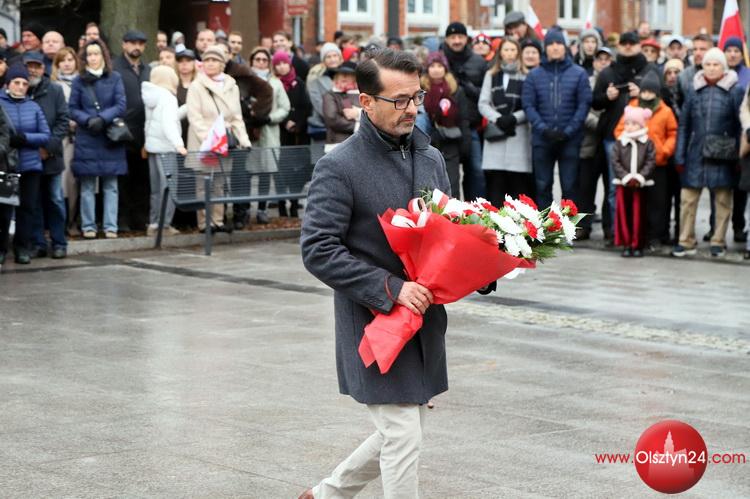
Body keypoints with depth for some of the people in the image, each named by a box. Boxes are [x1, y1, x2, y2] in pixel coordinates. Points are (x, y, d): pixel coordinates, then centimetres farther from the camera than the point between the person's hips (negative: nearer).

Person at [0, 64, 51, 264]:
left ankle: (23, 247, 14)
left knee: (27, 207, 5)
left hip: (30, 165, 3)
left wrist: (25, 138, -11)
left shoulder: (33, 107, 7)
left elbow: (45, 136, 5)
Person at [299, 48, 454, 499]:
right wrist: (391, 288, -23)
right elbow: (318, 250, -17)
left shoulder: (430, 158, 8)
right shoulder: (340, 168, -13)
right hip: (375, 324, -7)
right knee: (403, 439, -6)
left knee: (400, 436, 17)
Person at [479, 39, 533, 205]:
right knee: (495, 181, -1)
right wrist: (498, 118, -8)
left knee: (519, 180, -3)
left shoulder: (526, 76, 4)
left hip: (519, 133, -2)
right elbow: (483, 104, 8)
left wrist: (514, 118, -13)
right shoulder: (491, 75, 15)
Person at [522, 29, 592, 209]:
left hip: (570, 140, -1)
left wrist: (568, 130, -12)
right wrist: (543, 128, -14)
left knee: (570, 186, 1)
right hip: (542, 140, 1)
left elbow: (584, 104, -2)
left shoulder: (579, 73, 2)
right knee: (543, 186, 7)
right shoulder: (534, 75, 5)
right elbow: (528, 105, 0)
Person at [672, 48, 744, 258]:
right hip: (696, 154, 2)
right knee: (688, 198, 1)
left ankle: (718, 242, 15)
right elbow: (684, 125, 10)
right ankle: (686, 241, 11)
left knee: (723, 200, 4)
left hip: (722, 156, -2)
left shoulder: (734, 91, 0)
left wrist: (739, 155, -6)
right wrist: (680, 156, 5)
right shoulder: (695, 91, 8)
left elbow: (740, 124, 0)